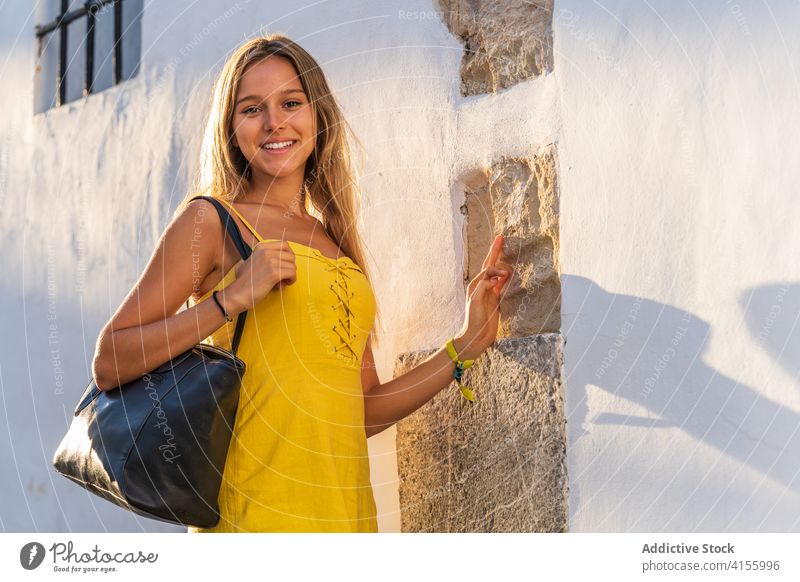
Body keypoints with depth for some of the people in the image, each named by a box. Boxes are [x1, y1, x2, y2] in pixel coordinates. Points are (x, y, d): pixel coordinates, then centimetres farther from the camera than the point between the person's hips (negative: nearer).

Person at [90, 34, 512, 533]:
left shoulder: (335, 242, 15)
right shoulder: (210, 220, 0)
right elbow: (109, 365, -8)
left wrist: (469, 343, 10)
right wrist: (233, 298, -16)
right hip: (257, 510, -5)